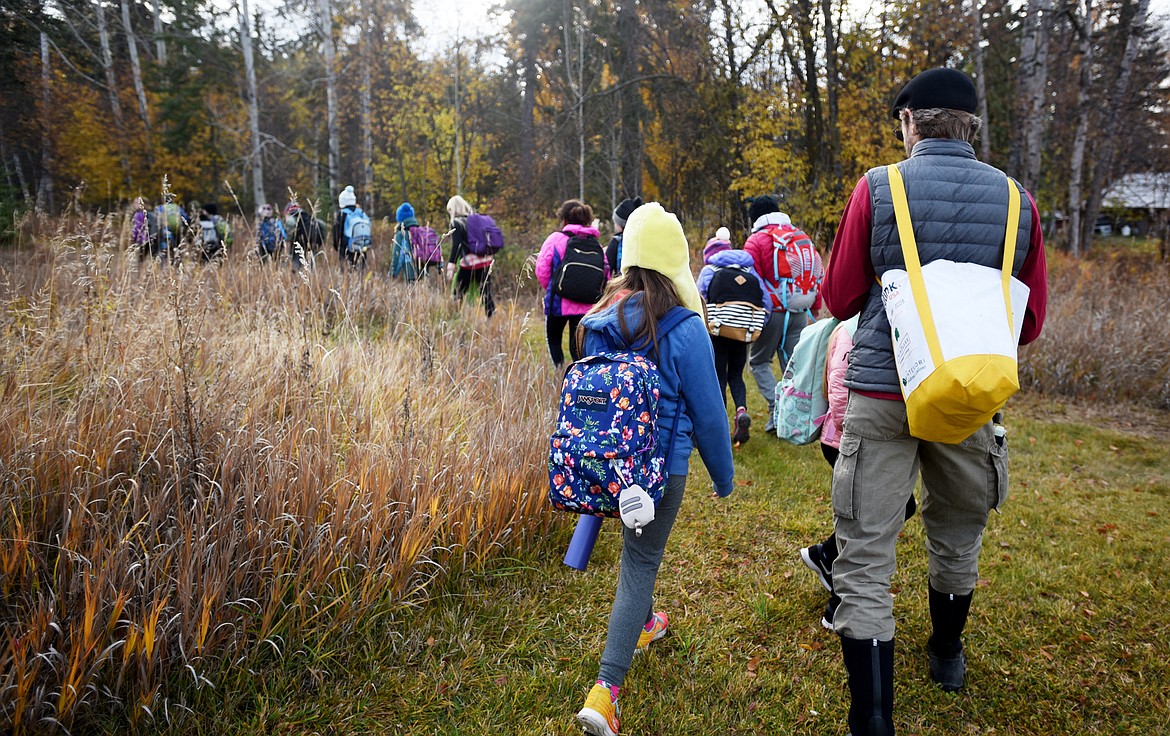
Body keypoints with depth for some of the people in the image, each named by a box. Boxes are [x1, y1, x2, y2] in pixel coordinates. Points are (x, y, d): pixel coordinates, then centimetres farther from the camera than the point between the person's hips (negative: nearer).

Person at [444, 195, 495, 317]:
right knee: (486, 293, 6)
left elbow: (456, 245, -14)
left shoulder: (456, 223, -4)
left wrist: (451, 264, -17)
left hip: (469, 263, -6)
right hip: (485, 261, 6)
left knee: (459, 294, 4)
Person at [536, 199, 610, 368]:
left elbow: (542, 270, -7)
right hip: (588, 305, 3)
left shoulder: (555, 238, -5)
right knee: (578, 347, 11)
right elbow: (606, 273, 1)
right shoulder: (596, 243, 4)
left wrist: (550, 289, 10)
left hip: (559, 302, -2)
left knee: (553, 339, 20)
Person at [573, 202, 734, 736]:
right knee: (640, 564, 2)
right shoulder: (684, 328, -18)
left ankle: (642, 624, 51)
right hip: (661, 464, -5)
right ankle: (605, 690, -3)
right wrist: (723, 476, 5)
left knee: (637, 547, 28)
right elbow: (707, 411, -10)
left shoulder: (601, 321, -2)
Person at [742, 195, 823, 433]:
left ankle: (776, 408, -5)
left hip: (772, 312, -5)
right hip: (799, 313, 5)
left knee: (758, 361, 10)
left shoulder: (756, 240, -3)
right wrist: (815, 307, 19)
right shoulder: (800, 236, 13)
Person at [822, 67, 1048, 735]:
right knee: (957, 538, 24)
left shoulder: (877, 189, -6)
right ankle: (948, 656, 48)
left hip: (881, 394, -3)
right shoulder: (1015, 198, 2)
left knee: (864, 560, 1)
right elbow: (1031, 319, 7)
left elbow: (840, 299, 0)